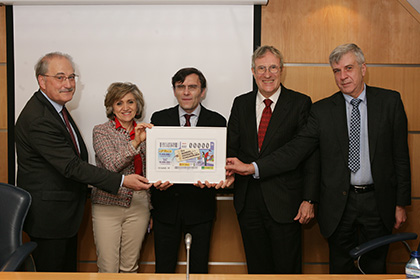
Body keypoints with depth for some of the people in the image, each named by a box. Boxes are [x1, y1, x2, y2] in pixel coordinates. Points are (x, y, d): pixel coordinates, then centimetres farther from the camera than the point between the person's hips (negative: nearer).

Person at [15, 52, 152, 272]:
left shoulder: (55, 106, 8)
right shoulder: (37, 119, -24)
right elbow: (71, 166, -26)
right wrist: (122, 181, -26)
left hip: (66, 212, 10)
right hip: (48, 215, -10)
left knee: (69, 270, 20)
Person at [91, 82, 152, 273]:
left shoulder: (145, 132, 10)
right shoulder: (101, 131, -1)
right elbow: (111, 165, -14)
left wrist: (150, 208, 15)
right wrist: (135, 142, -24)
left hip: (138, 205, 3)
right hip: (108, 204, -3)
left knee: (130, 266, 9)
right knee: (108, 268, -1)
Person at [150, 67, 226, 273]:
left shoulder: (217, 121, 2)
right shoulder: (159, 118, 4)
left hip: (200, 205, 0)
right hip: (166, 204, 1)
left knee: (199, 268, 12)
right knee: (164, 268, 11)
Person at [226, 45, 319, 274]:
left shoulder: (300, 103, -2)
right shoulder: (241, 104, 9)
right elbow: (231, 148, 10)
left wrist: (309, 199, -10)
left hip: (284, 201, -3)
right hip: (247, 200, 4)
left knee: (287, 268, 7)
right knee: (257, 267, 16)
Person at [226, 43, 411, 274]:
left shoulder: (390, 101, 0)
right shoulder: (322, 110, 0)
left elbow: (400, 155, 2)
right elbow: (295, 150, -7)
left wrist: (401, 202, 1)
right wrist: (252, 167, -19)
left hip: (377, 202, 0)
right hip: (339, 204, 0)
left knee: (375, 268, 14)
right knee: (340, 269, 13)